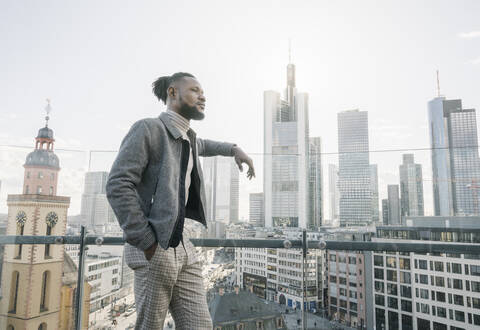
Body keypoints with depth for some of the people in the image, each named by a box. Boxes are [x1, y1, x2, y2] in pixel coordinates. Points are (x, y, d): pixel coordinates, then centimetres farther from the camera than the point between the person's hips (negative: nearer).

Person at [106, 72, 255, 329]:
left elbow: (201, 146, 43)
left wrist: (234, 149, 27)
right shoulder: (148, 129, -7)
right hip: (155, 250, -7)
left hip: (184, 248, 7)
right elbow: (117, 185, -16)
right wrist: (147, 242, -17)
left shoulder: (188, 137, 17)